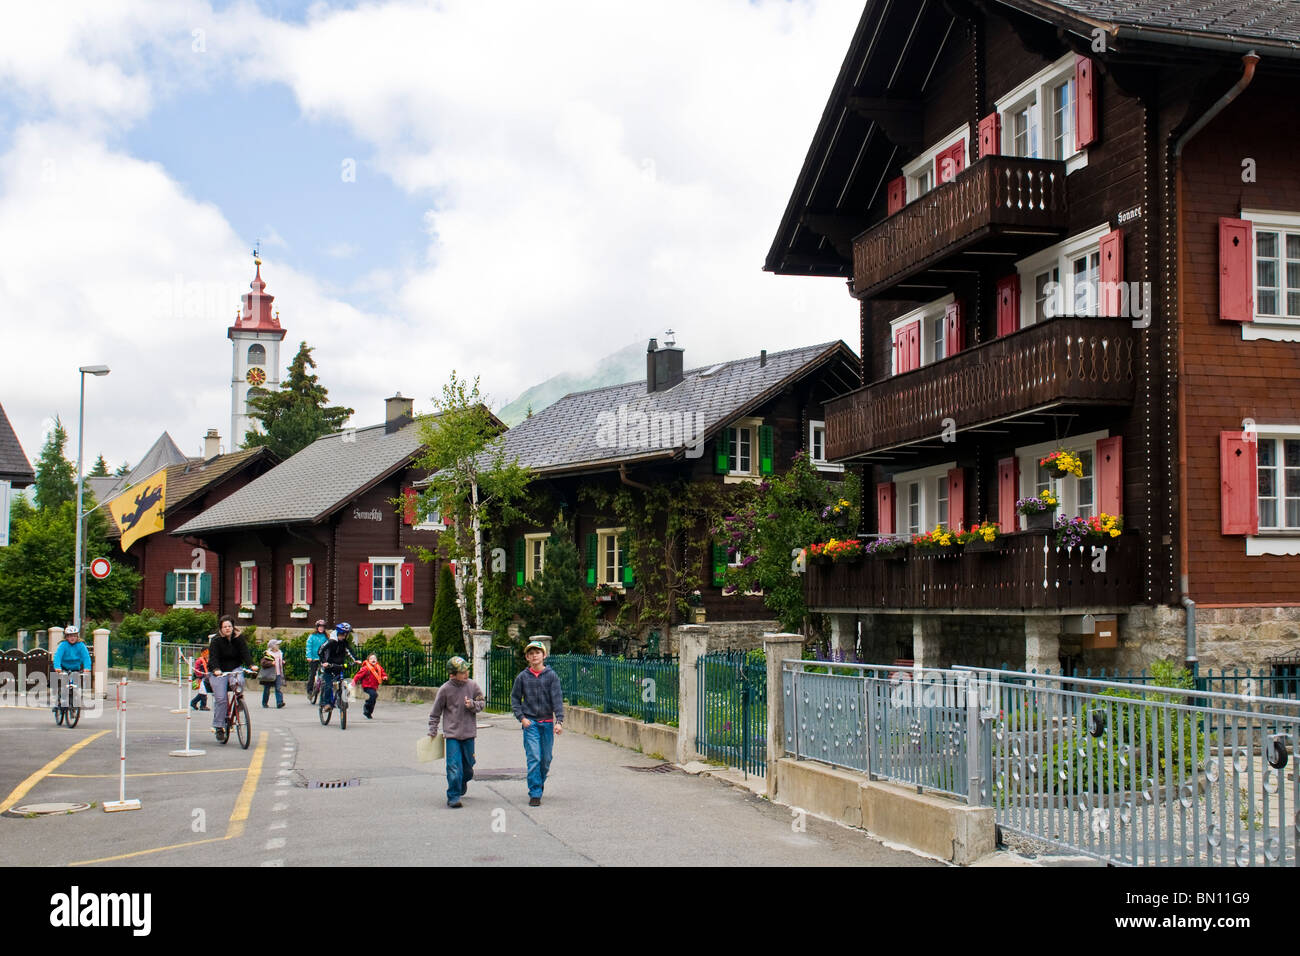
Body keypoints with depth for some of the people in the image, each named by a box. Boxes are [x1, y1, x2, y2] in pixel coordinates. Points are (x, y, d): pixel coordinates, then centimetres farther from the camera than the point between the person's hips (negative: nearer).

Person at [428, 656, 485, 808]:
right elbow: (436, 711, 3)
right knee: (454, 766, -9)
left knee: (468, 764, 13)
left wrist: (472, 704, -13)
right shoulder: (445, 689, -8)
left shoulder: (473, 686, -2)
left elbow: (482, 703, 8)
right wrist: (433, 730, 5)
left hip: (469, 733, 3)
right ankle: (453, 797, -2)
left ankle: (463, 783, 43)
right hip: (452, 734, -3)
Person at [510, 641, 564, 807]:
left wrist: (559, 721, -14)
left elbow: (557, 699, -5)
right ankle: (535, 794, -7)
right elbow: (515, 698, 11)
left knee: (546, 759, 8)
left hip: (547, 722, 1)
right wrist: (521, 717, -1)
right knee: (534, 759, -9)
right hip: (530, 723, -1)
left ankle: (540, 783, 31)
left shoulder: (551, 676, 0)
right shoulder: (523, 677, 2)